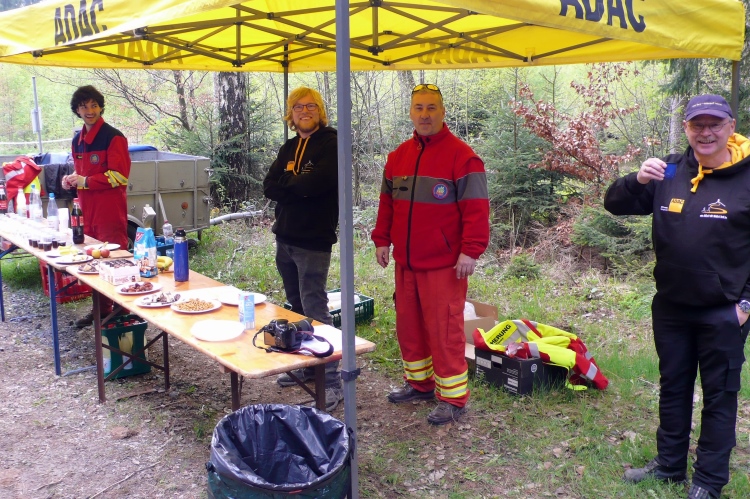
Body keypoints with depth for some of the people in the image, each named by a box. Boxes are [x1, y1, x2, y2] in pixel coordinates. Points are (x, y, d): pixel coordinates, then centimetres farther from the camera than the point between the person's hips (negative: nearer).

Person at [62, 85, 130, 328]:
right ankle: (101, 308, 26)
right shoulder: (78, 140, 15)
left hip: (110, 209, -8)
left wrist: (85, 182, -18)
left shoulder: (113, 137, -10)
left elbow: (119, 176, -17)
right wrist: (72, 180, 4)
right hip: (88, 208, 8)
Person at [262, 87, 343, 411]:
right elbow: (269, 187, 4)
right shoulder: (289, 147, 15)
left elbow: (316, 182, -24)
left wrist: (288, 182, -6)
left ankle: (332, 381, -4)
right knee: (296, 307, 15)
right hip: (285, 238, 8)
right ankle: (306, 366, 29)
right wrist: (299, 186, -12)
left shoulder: (331, 144, -8)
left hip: (314, 241, -8)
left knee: (315, 311, -9)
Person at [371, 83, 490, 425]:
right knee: (408, 326, 15)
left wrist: (470, 251, -18)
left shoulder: (460, 155, -9)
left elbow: (476, 208, -13)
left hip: (444, 266, -7)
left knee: (444, 331, -4)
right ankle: (419, 383, 32)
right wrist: (382, 240, 12)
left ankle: (453, 398, 8)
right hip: (405, 263, 7)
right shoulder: (398, 156, 12)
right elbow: (387, 202, 18)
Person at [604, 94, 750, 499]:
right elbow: (615, 205, -1)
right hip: (670, 307, 4)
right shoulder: (670, 171, 1)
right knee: (672, 387, 17)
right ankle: (669, 465, 34)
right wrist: (637, 180, -21)